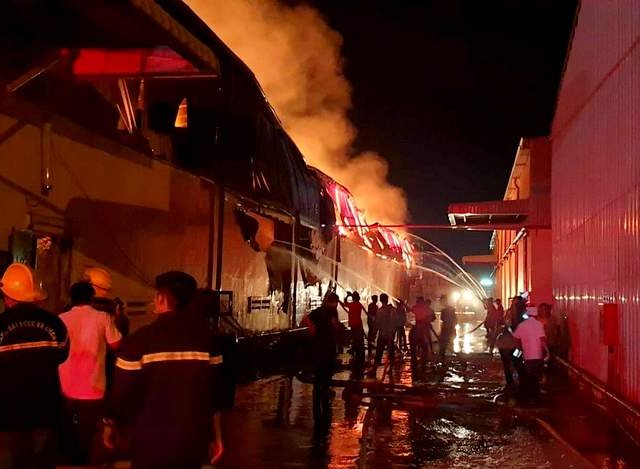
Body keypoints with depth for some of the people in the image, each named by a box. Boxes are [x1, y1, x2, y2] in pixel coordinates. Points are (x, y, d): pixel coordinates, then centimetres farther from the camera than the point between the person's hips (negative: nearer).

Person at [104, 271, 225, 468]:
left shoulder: (140, 340, -12)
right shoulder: (206, 336, -4)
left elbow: (122, 392, -8)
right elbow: (216, 389, -2)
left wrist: (110, 425, 12)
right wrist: (217, 436, 9)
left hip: (152, 445, -2)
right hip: (193, 444, 3)